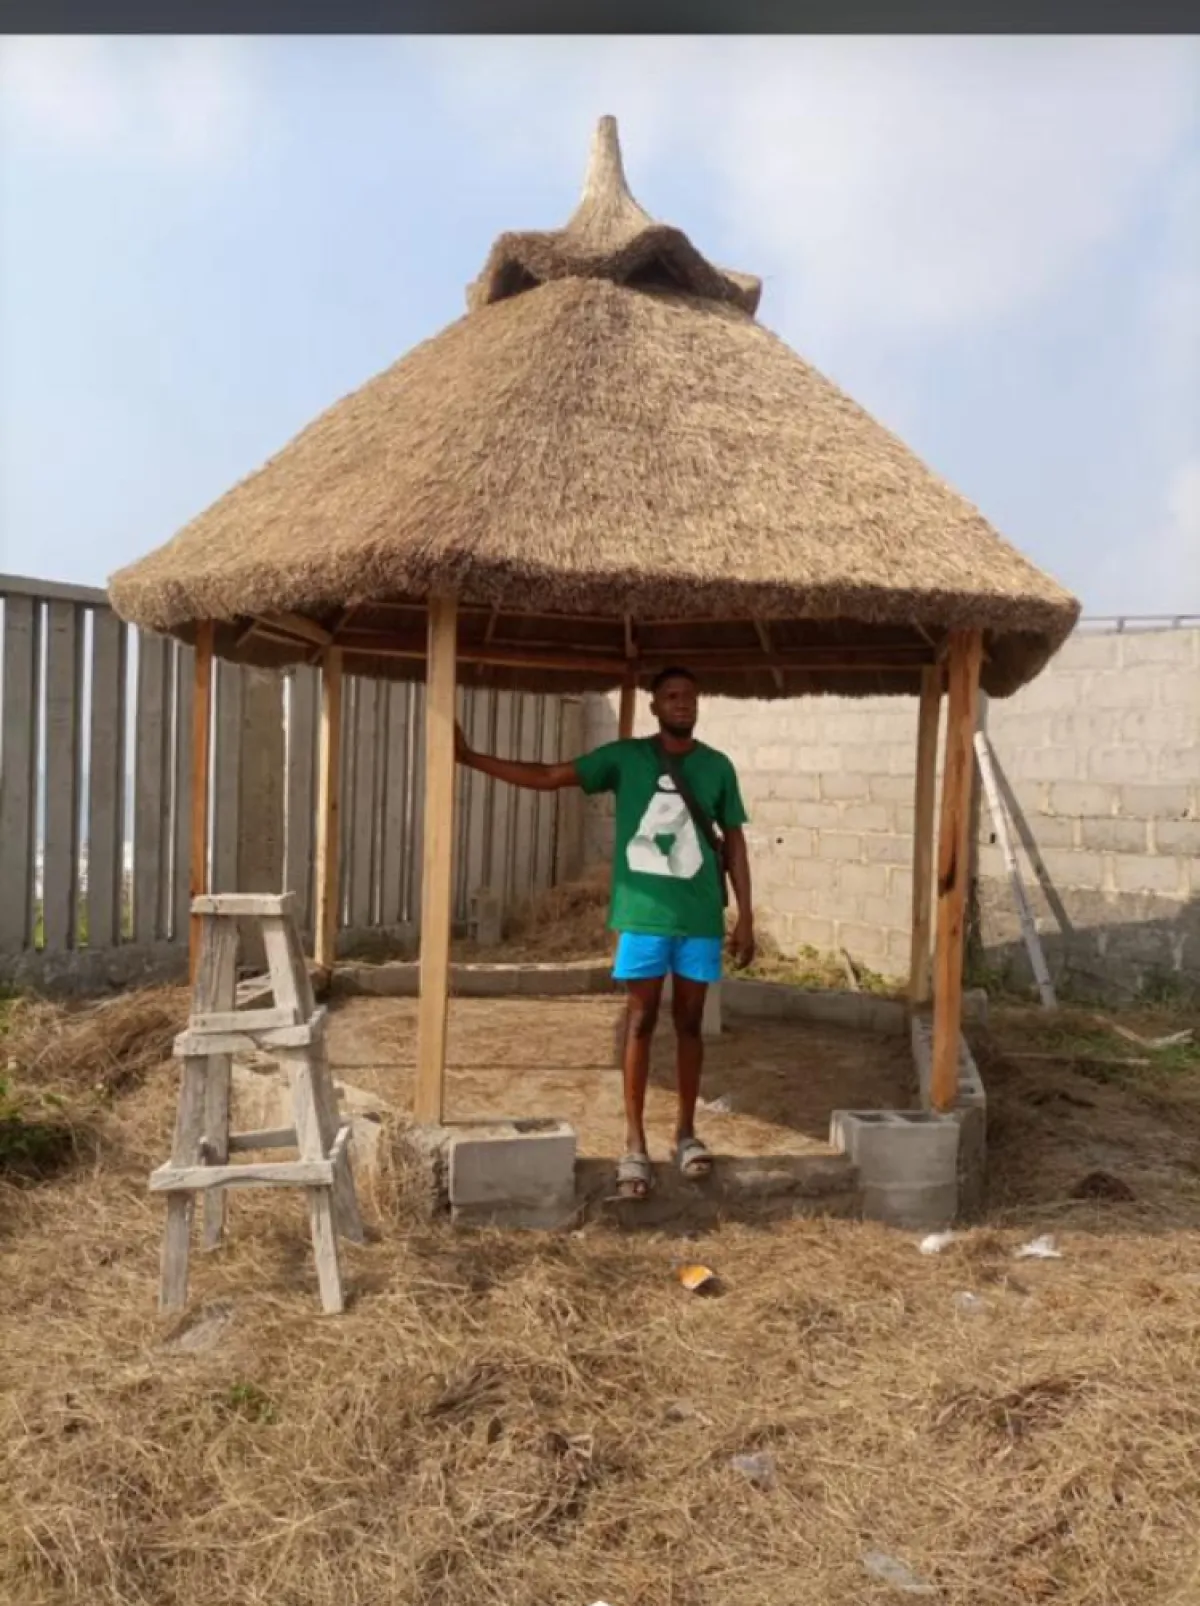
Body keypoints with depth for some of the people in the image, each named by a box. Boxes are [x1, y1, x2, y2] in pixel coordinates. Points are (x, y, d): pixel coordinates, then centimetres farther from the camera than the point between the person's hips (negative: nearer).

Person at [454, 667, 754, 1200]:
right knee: (641, 1021, 1)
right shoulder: (625, 756, 1)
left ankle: (686, 1131, 24)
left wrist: (746, 916, 4)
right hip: (643, 914, -1)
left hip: (701, 916, 2)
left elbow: (733, 841, 9)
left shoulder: (717, 767, 6)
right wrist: (468, 756, -7)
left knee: (689, 1021, 10)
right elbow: (547, 777, -1)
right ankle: (634, 1144, 7)